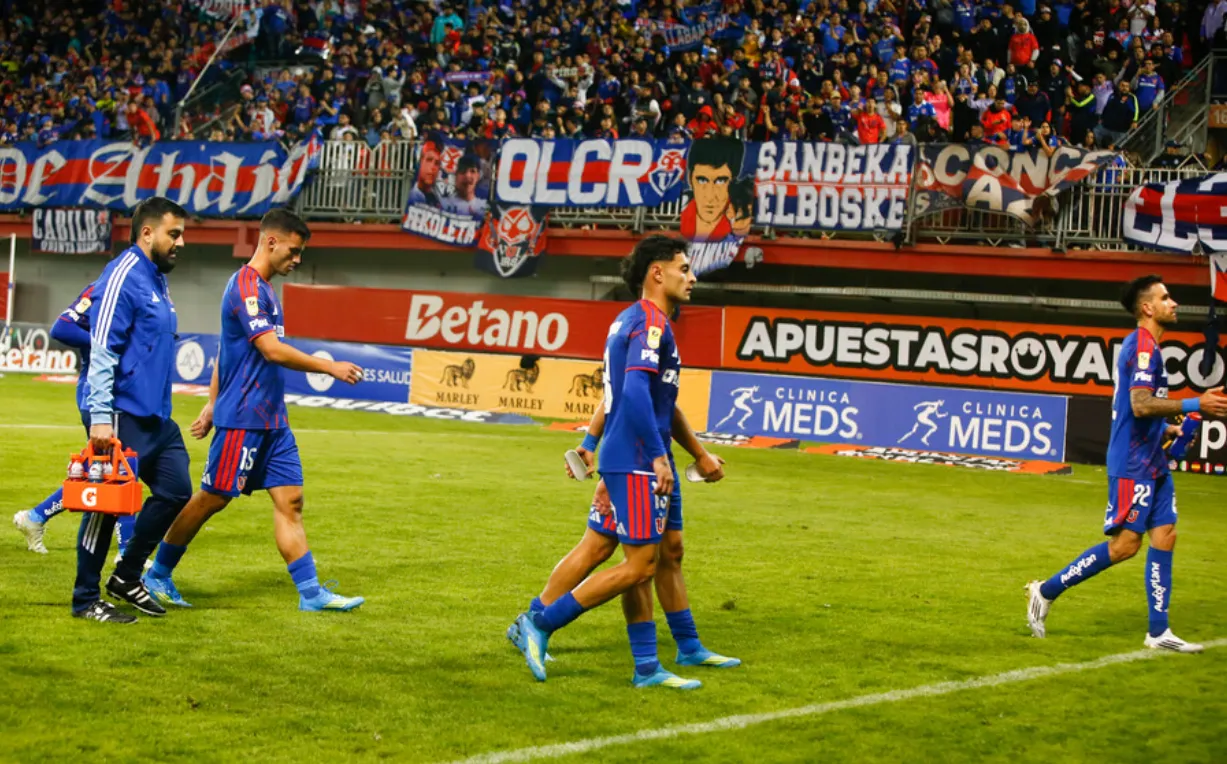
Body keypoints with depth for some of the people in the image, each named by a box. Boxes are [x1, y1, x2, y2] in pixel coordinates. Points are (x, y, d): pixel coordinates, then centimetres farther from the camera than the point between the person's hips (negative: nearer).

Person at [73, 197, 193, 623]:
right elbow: (102, 352, -18)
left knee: (175, 492, 9)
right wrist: (100, 416, -23)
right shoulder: (122, 277, -13)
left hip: (157, 416, 9)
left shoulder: (157, 280, 16)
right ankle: (85, 600, 7)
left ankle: (127, 578, 22)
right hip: (123, 416, -9)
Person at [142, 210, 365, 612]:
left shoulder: (263, 289, 16)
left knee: (289, 500, 2)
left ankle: (311, 592, 0)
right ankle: (158, 576, 14)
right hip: (243, 419, -9)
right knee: (211, 499, 0)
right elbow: (272, 350, -22)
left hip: (272, 420, 9)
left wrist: (212, 403, 23)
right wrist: (329, 367, -16)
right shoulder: (246, 286, -14)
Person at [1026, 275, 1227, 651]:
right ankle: (1046, 591, 2)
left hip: (1152, 462, 10)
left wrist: (1167, 429, 16)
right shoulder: (1142, 346, -14)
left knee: (1164, 536, 4)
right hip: (1132, 464, -10)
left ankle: (1158, 632, 6)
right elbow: (1141, 405, -25)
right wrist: (1194, 405, -24)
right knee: (1125, 543, -8)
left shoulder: (1147, 347, 18)